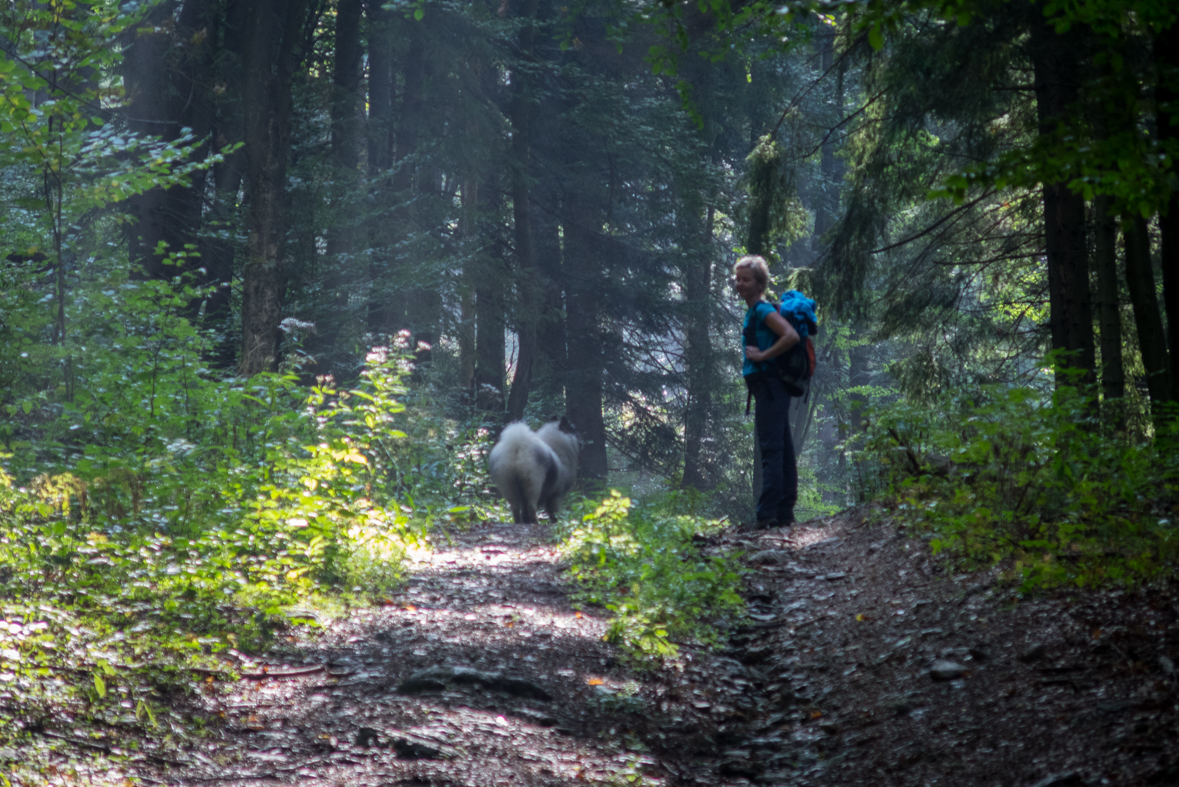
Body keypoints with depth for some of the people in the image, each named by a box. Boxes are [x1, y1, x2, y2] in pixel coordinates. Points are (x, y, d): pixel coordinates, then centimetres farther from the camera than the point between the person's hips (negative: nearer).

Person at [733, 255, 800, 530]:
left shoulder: (763, 310, -12)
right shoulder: (753, 311, 18)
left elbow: (791, 336, -26)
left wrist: (763, 355, -18)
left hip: (769, 386, -11)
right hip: (772, 389, 11)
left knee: (771, 449, -13)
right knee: (782, 449, 10)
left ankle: (768, 513, -16)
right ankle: (784, 513, 14)